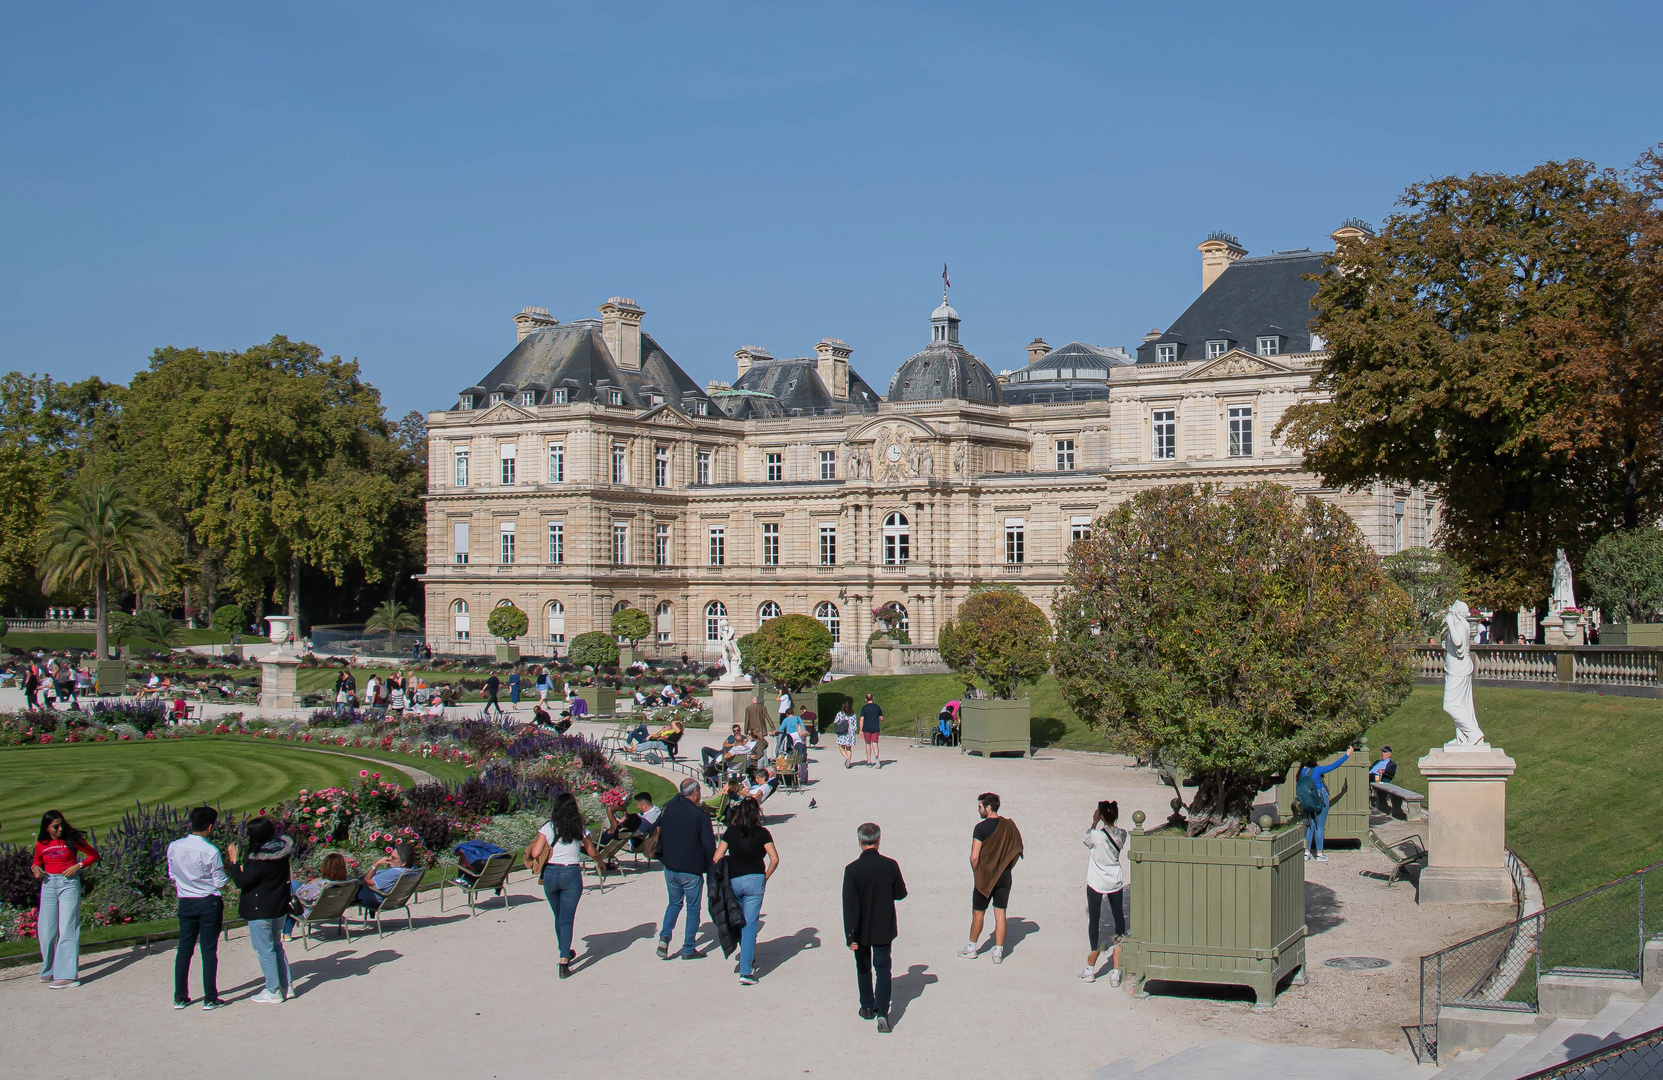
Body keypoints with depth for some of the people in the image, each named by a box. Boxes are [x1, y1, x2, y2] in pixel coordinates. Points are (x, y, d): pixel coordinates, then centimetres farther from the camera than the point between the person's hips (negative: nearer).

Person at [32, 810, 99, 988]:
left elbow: (94, 855, 3)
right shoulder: (41, 844, 6)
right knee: (46, 930, 4)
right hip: (48, 885, 4)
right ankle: (50, 970, 23)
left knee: (67, 928, -9)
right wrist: (35, 868, 0)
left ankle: (67, 975, -12)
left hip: (69, 883, -4)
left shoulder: (72, 839, -3)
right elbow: (37, 862, 22)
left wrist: (78, 865, -12)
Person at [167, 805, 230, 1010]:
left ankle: (180, 997, 17)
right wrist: (226, 868, 6)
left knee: (184, 949, 12)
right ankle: (210, 999, 5)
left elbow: (172, 876, 9)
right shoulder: (211, 852, -17)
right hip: (209, 903, -4)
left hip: (185, 903, 4)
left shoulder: (174, 847, -3)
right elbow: (221, 884, -11)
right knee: (209, 950, 2)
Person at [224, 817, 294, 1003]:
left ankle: (273, 992, 8)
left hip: (260, 911, -9)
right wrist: (241, 868, 13)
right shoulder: (280, 851, 2)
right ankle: (285, 987, 24)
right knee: (276, 946, 20)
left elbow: (241, 882, -19)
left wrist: (234, 860, -10)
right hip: (279, 908, 9)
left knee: (264, 950, 2)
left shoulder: (260, 860, -25)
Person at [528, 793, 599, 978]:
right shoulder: (579, 829, -1)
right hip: (572, 874, -1)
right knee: (567, 919, -1)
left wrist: (547, 848, 13)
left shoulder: (548, 827, -2)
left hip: (550, 874, 1)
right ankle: (563, 962, -13)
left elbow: (535, 853, -8)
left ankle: (565, 953, 38)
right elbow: (592, 853, 9)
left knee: (559, 917, 20)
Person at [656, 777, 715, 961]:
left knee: (675, 903, 22)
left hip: (670, 868, 5)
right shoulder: (700, 814, -15)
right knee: (693, 908, 9)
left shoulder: (667, 809, 1)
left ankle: (664, 936, 2)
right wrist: (711, 868, 0)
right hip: (692, 870, -5)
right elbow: (709, 845, -13)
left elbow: (657, 833, 10)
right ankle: (688, 949, 12)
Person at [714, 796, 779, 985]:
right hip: (754, 880, -2)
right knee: (750, 924, -1)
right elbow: (774, 859, -8)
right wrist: (766, 877, 6)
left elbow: (716, 859, 1)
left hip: (733, 881, 2)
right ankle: (746, 971, -8)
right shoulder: (762, 833, -1)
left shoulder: (731, 832, 4)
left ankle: (748, 959, 32)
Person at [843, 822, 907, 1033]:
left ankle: (867, 1007, 30)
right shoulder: (890, 865, -12)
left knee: (863, 968, 18)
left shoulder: (852, 869, -18)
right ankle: (882, 1011, -7)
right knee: (883, 968, 7)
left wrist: (850, 935, -16)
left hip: (862, 930, -1)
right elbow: (901, 893, 1)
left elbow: (849, 905, -18)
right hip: (884, 929, 1)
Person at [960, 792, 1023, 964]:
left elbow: (974, 857, -17)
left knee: (978, 913, 10)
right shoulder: (1009, 825, 1)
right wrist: (1007, 868, 15)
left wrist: (976, 873, 0)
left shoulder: (981, 827, -14)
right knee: (1000, 914, 7)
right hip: (1004, 877, 4)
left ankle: (971, 948, 21)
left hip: (985, 877, -4)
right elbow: (1017, 851, 7)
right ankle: (998, 952, 6)